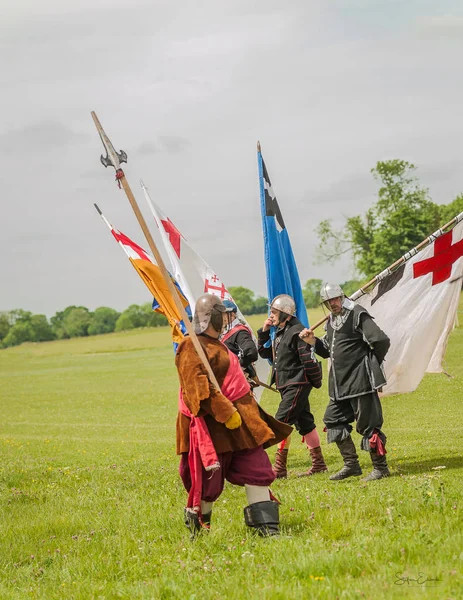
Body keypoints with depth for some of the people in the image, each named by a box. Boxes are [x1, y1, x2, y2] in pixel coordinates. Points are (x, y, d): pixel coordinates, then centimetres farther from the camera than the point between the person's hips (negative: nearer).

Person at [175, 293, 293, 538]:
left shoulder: (215, 344, 19)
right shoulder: (192, 347, -14)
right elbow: (199, 386, -24)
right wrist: (225, 413, -27)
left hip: (239, 419, 10)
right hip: (212, 424, -10)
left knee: (257, 469, 2)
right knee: (209, 480, 0)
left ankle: (265, 526, 2)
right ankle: (196, 525, 21)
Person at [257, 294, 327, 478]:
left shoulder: (297, 332, -17)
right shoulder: (280, 332, 13)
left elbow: (309, 360, -20)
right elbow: (264, 353, 19)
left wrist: (316, 382, -13)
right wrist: (264, 332, 5)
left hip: (298, 385, -10)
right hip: (287, 386, 10)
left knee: (282, 422, -12)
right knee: (304, 423, 13)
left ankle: (280, 468, -11)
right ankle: (319, 463, 20)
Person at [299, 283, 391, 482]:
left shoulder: (357, 315, -12)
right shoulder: (331, 322, 15)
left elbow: (381, 341, -18)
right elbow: (327, 351, 23)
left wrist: (371, 365, -4)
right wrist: (312, 341, 5)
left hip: (360, 381, -9)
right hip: (340, 383, 9)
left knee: (368, 424, -5)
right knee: (334, 420, 10)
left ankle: (380, 467, 5)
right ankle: (351, 465, 20)